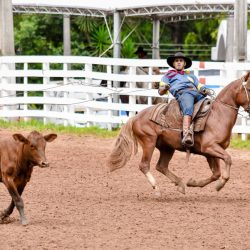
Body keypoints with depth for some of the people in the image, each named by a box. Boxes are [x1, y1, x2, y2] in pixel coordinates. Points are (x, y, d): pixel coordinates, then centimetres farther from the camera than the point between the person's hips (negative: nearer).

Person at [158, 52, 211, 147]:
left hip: (197, 94, 4)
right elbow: (161, 92, 21)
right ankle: (186, 134, -59)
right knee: (188, 110, -39)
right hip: (182, 93, -4)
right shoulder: (169, 75, 33)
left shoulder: (191, 76, 42)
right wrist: (165, 88, -4)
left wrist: (205, 90, 5)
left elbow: (201, 87, 30)